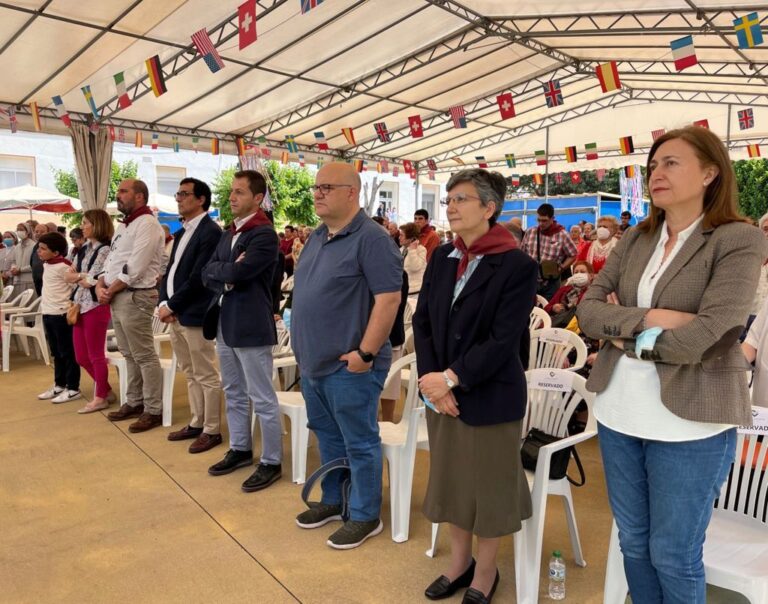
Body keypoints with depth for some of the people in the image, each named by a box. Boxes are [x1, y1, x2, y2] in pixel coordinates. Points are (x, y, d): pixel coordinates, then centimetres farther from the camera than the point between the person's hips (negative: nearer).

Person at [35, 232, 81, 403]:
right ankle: (59, 385, 27)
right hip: (47, 314, 9)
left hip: (61, 314, -9)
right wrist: (44, 305, 18)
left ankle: (73, 389, 6)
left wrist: (71, 307, -12)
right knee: (56, 352, 16)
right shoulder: (46, 265, 12)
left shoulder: (63, 266, -15)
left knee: (67, 352, -1)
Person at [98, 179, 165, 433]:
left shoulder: (147, 224, -13)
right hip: (117, 297, 10)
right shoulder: (123, 226, 18)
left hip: (135, 297, -10)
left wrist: (110, 290, -11)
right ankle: (134, 402, 28)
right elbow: (111, 260, 19)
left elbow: (134, 268, -20)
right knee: (129, 354, 16)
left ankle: (153, 410, 3)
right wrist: (101, 286, 2)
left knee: (144, 356, -4)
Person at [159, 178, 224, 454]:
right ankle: (197, 423, 28)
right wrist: (164, 302, 0)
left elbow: (198, 278, -18)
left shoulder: (211, 232, -12)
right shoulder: (181, 233, 17)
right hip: (176, 315, 9)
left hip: (194, 315, -9)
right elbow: (171, 270, 15)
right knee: (190, 374, 17)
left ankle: (212, 430, 11)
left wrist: (171, 305, -14)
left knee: (206, 376, 1)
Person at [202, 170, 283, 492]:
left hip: (251, 326, -9)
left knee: (262, 399, 1)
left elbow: (237, 273, -23)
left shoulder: (265, 235, -14)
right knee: (234, 394, 19)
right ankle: (240, 449, 35)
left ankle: (271, 462, 13)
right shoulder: (228, 233, 14)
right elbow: (207, 273, 8)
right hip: (224, 324, 9)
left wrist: (222, 271, -4)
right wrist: (227, 279, -10)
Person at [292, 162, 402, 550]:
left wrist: (365, 353, -21)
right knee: (328, 436, 20)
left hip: (348, 366, -9)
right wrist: (303, 345, 15)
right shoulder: (317, 237, 12)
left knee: (359, 442, 6)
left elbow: (389, 298, -21)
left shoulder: (371, 238, -15)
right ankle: (333, 500, 38)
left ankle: (365, 516, 22)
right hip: (313, 363, 9)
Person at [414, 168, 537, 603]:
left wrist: (452, 378, -19)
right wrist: (432, 380, -10)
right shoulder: (442, 258, 5)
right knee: (452, 477, 18)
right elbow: (422, 322, 2)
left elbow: (503, 340, -18)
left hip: (491, 398, -5)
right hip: (442, 394, 6)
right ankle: (459, 562, 40)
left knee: (488, 483, 10)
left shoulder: (517, 265, -13)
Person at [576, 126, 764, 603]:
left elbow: (701, 338, -21)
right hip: (619, 412, 5)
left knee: (674, 555, 12)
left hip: (689, 423, -5)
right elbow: (588, 311, -2)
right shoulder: (636, 239, 6)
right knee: (632, 542, 20)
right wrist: (650, 318, -17)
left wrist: (625, 332, -8)